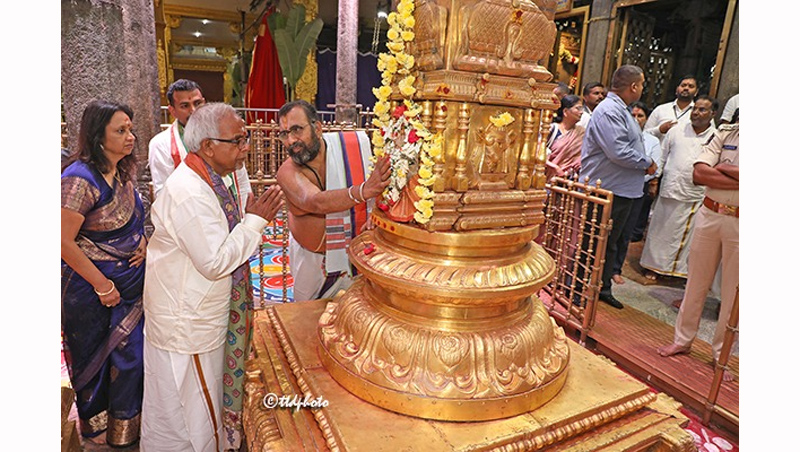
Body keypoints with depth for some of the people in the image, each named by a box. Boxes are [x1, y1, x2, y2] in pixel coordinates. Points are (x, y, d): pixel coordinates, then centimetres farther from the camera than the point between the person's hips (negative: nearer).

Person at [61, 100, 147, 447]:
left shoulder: (124, 170, 1)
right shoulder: (79, 180, -22)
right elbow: (64, 243, -21)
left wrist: (142, 243, -1)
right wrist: (103, 286, -16)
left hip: (131, 279, 7)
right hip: (90, 287, -6)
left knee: (131, 352, 16)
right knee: (95, 358, 15)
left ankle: (125, 425, 40)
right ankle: (97, 427, 40)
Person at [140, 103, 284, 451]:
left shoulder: (206, 180, 4)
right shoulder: (188, 193, -27)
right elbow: (216, 262, -28)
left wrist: (251, 219, 2)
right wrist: (255, 221, -21)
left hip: (203, 316, 10)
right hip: (186, 328, -10)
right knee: (192, 412, 12)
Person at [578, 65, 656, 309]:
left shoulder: (620, 110, 18)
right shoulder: (609, 111, -17)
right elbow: (619, 152, -26)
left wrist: (646, 163, 9)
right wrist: (648, 163, -11)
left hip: (622, 191, 11)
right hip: (605, 190, -11)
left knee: (610, 243, 17)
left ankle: (603, 288, 29)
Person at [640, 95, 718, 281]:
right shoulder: (677, 130, 7)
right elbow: (662, 156, 12)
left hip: (695, 197, -1)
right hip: (668, 191, 2)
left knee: (688, 235, 4)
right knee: (660, 230, 9)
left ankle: (686, 269, 20)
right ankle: (654, 266, 22)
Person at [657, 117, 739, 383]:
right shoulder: (725, 133, 4)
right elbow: (699, 174, -8)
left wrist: (724, 168, -11)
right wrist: (737, 181, -15)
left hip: (738, 224, -2)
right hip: (710, 214, 2)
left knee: (732, 293, 8)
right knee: (696, 283, 12)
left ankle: (721, 355, 24)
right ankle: (683, 340, 27)